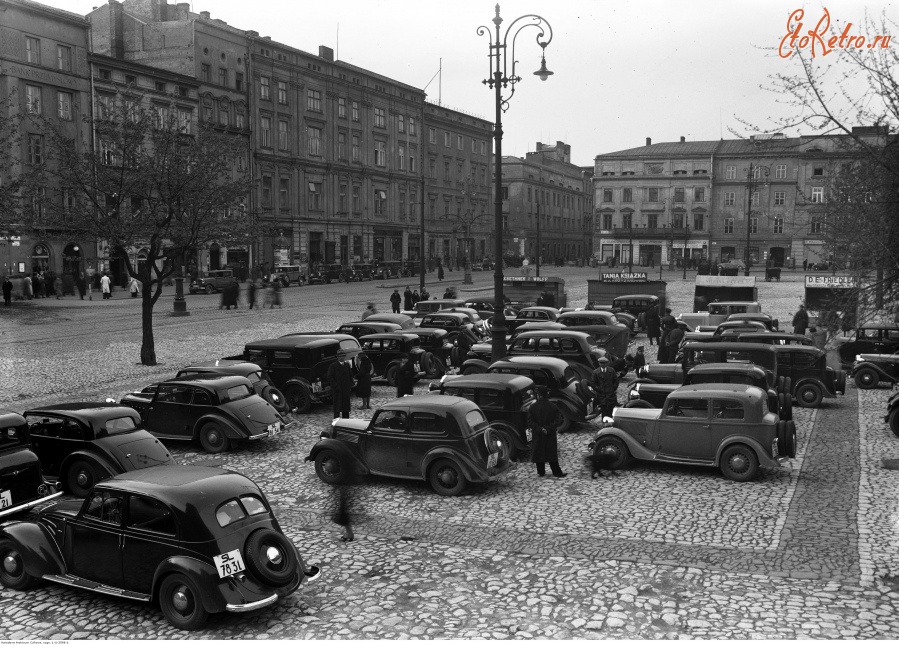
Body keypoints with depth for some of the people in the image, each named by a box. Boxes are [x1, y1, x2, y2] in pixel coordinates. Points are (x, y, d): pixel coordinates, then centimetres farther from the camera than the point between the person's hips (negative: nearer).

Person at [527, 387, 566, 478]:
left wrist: (539, 429, -13)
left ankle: (540, 472, 14)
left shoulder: (533, 407, -7)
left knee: (539, 452, 10)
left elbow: (530, 422, -10)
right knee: (552, 453, 5)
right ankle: (557, 472, 5)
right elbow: (558, 420, -11)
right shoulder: (553, 406, -6)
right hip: (550, 436, 0)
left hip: (538, 435, 0)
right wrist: (548, 429, -13)